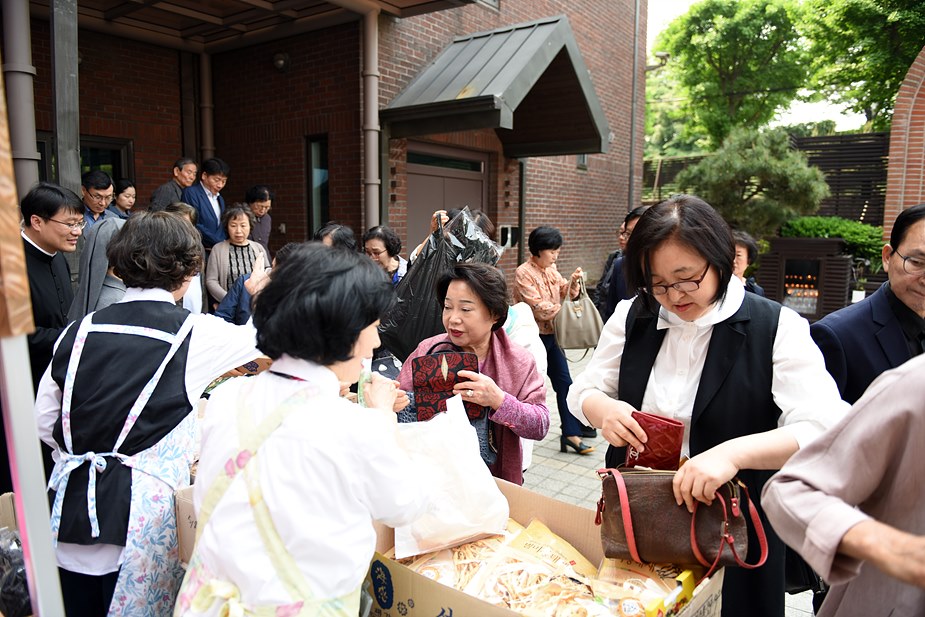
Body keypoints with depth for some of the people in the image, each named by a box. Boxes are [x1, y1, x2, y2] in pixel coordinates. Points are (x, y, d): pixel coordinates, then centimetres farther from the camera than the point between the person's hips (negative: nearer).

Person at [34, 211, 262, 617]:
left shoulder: (81, 330, 1)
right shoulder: (195, 334, -10)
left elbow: (44, 420, 7)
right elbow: (258, 339, 8)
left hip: (70, 508, 4)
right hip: (142, 518, -4)